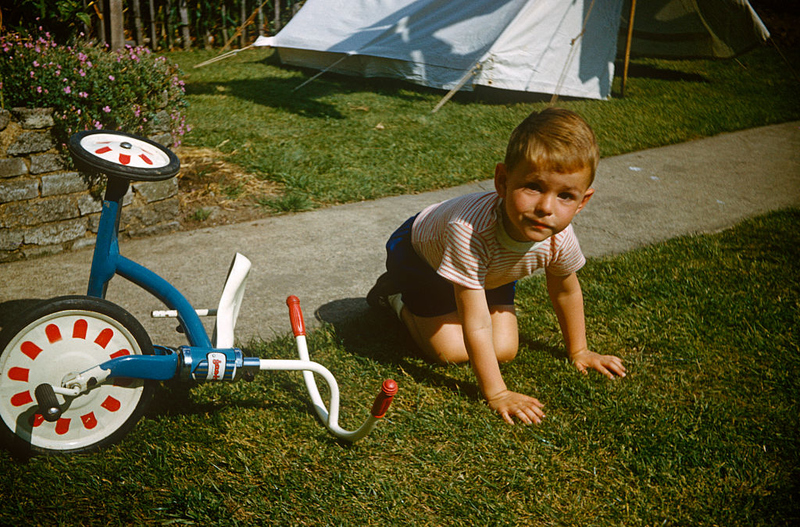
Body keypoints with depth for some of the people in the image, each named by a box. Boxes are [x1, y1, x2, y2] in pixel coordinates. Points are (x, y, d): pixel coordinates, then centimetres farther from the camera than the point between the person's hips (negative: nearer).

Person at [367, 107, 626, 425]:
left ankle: (459, 296, 24)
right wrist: (496, 394, -37)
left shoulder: (560, 239, -31)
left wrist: (578, 351, 7)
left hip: (491, 273, 5)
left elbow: (565, 292, -6)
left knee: (504, 350, -2)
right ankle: (397, 296, 14)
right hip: (420, 252, -5)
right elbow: (476, 326, -41)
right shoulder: (471, 231, -48)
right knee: (450, 350, -11)